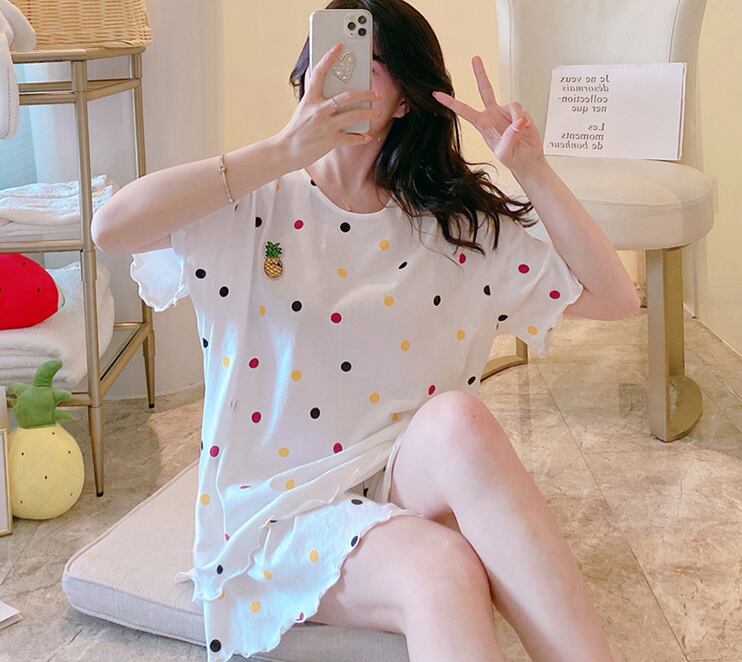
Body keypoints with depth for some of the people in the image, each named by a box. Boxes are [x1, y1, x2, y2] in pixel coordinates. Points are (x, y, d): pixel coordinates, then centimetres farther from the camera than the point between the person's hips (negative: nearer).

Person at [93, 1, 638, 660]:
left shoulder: (461, 225, 8)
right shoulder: (250, 209, 1)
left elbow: (614, 297, 4)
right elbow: (111, 226, -18)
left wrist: (534, 171, -6)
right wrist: (283, 151, -19)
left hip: (412, 489, 3)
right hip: (279, 506, -2)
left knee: (455, 419, -34)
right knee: (440, 566, -34)